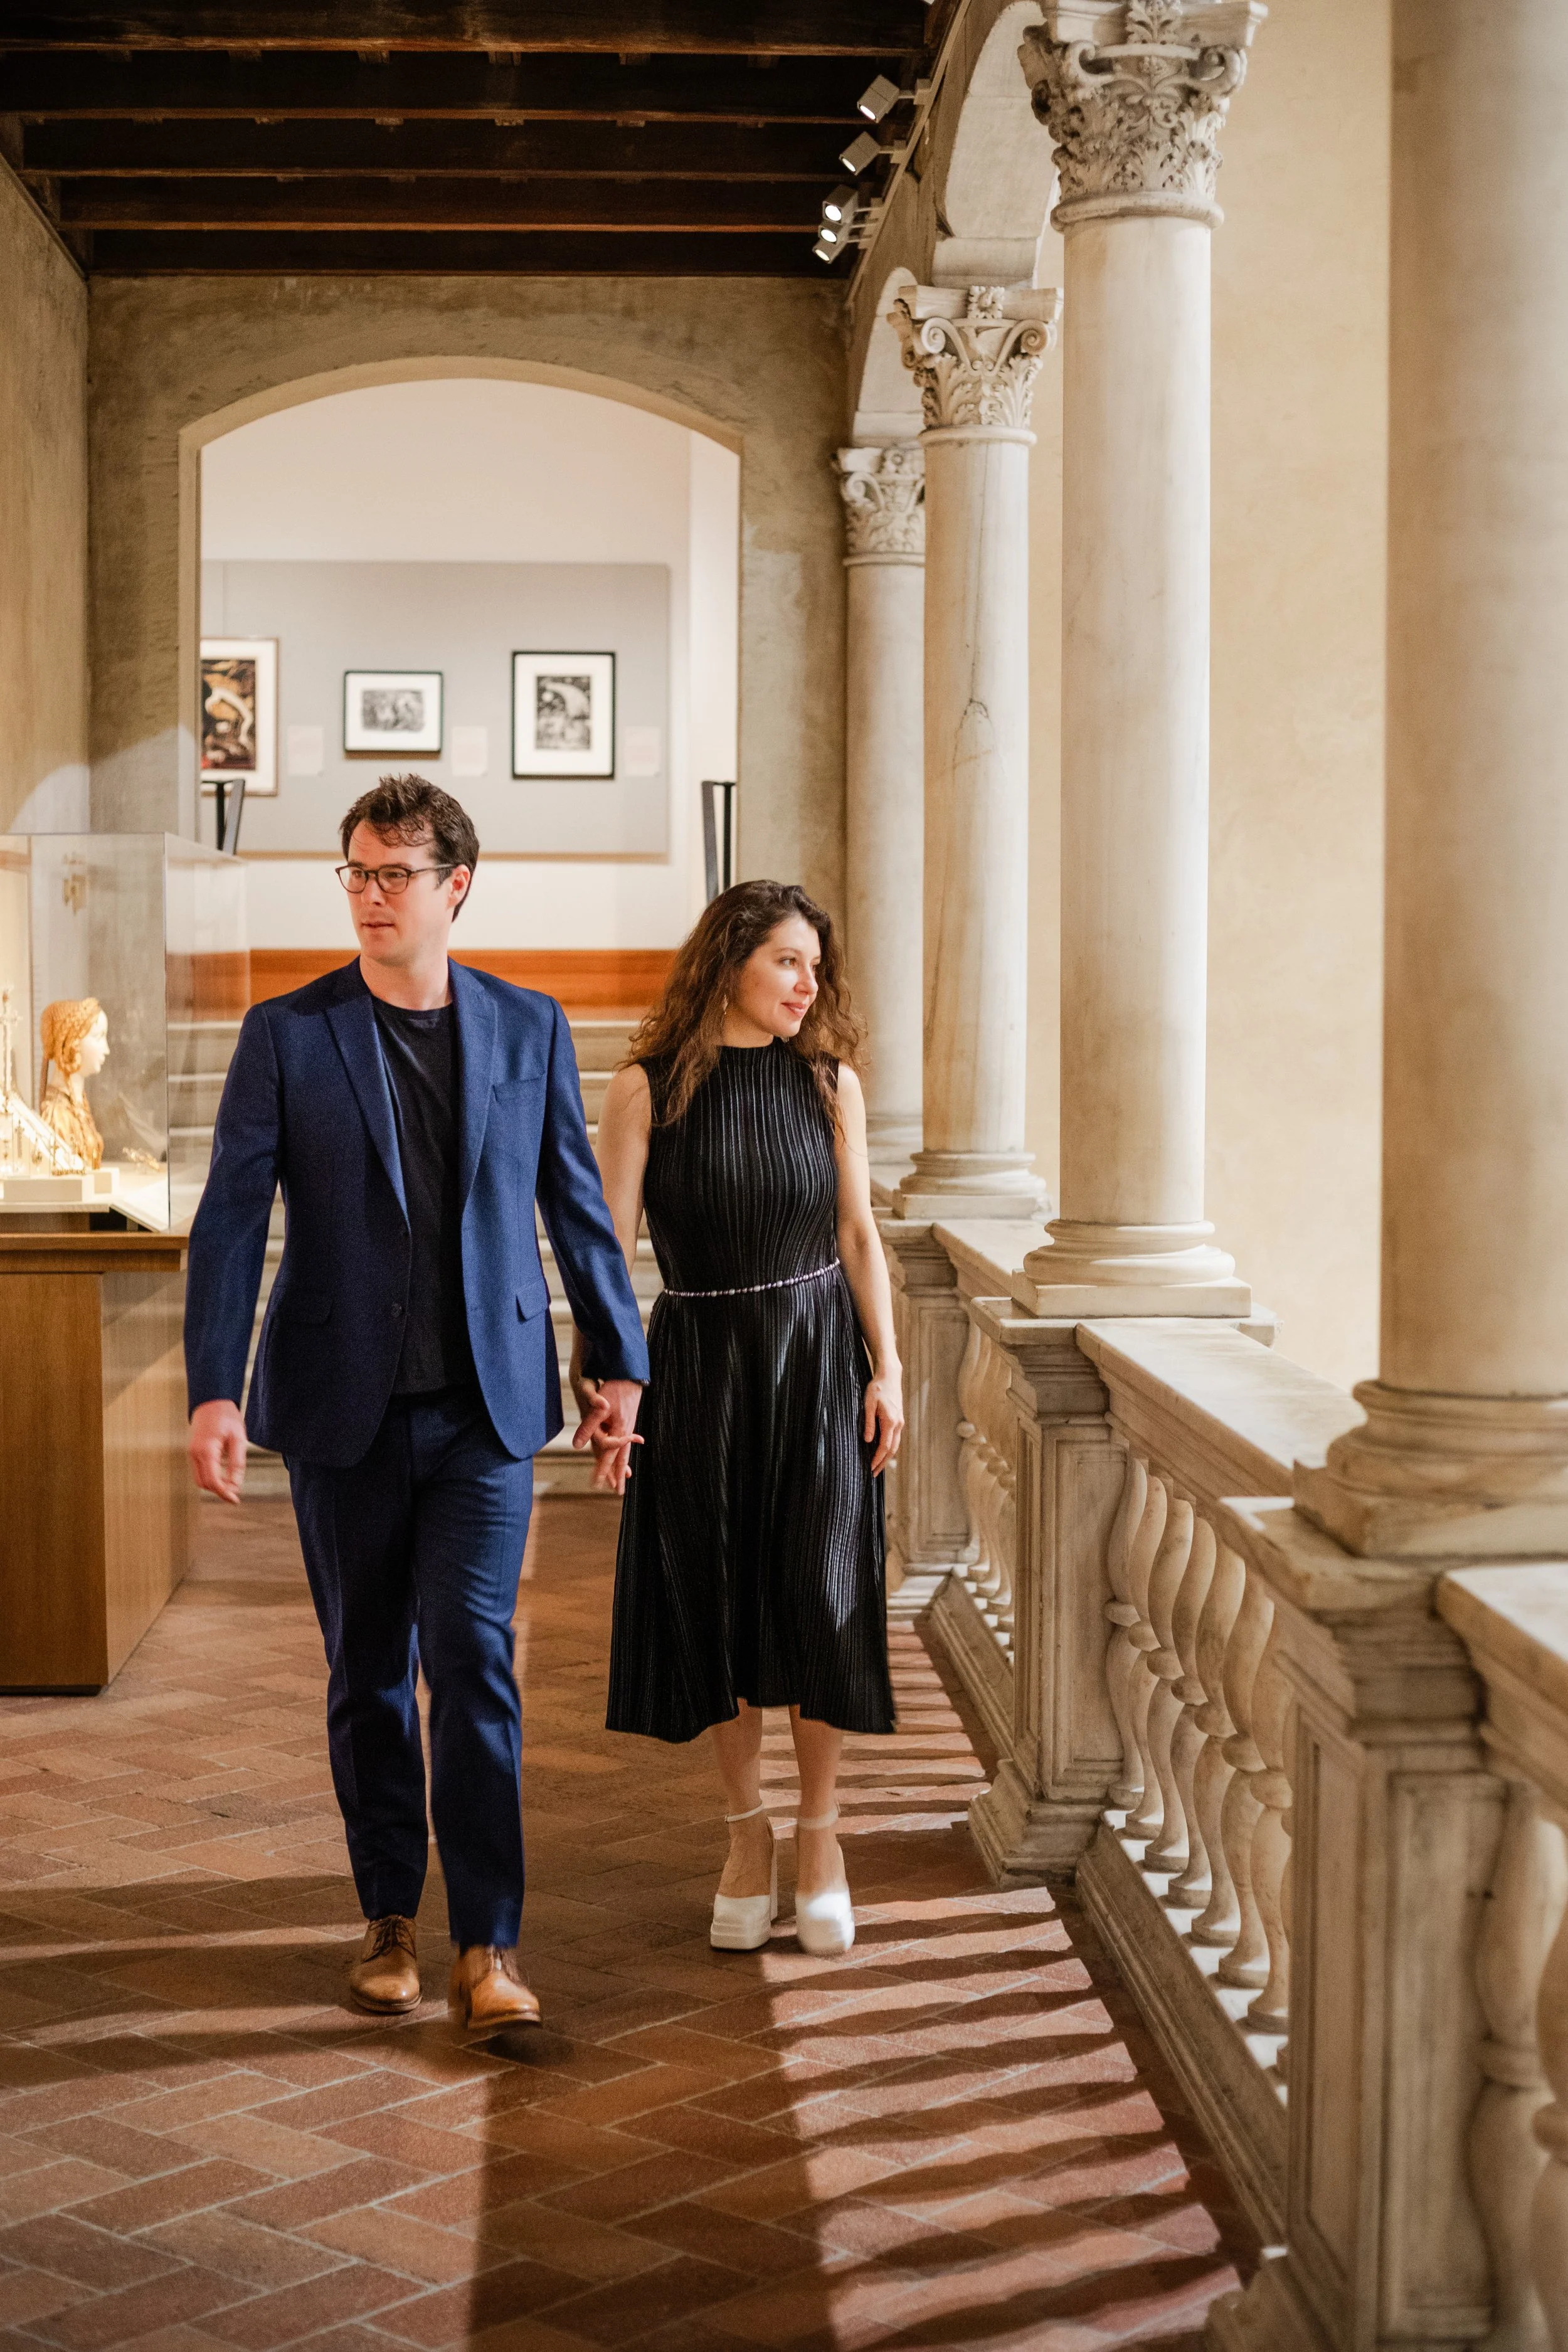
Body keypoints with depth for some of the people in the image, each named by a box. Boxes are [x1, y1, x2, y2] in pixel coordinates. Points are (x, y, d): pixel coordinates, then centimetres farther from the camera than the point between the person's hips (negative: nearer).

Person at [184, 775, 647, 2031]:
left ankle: (488, 1944, -4)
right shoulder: (286, 1034, -1)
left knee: (473, 1655, -9)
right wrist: (215, 1389, -14)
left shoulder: (530, 1027, 4)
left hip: (487, 1404, 0)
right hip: (345, 1405, 0)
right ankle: (390, 1917, 24)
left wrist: (619, 1360, 10)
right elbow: (232, 1219, -5)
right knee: (367, 1670, 10)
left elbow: (577, 1204, 11)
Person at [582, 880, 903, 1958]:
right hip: (698, 1366, -1)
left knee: (820, 1596, -1)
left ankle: (819, 1832, 16)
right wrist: (605, 1382, -13)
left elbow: (859, 1234, 5)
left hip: (817, 1358, 1)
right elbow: (611, 1244, -6)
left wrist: (887, 1366, -1)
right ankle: (748, 1832, 22)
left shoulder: (829, 1080, 3)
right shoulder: (649, 1088, -4)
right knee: (716, 1601, 6)